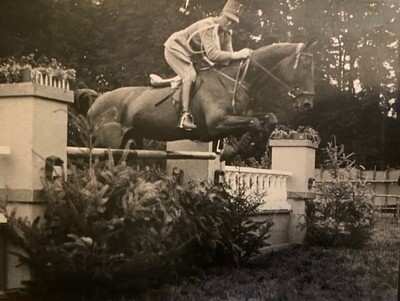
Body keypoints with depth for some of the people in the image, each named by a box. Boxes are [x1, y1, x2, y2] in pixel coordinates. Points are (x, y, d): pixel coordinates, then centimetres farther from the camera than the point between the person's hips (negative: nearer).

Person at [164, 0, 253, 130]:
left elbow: (227, 54, -8)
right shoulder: (208, 26, -32)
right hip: (175, 47, -10)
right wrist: (237, 54, -48)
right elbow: (212, 54, -44)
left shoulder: (226, 33, -4)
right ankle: (185, 116, -29)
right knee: (190, 75, -24)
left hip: (189, 53, 10)